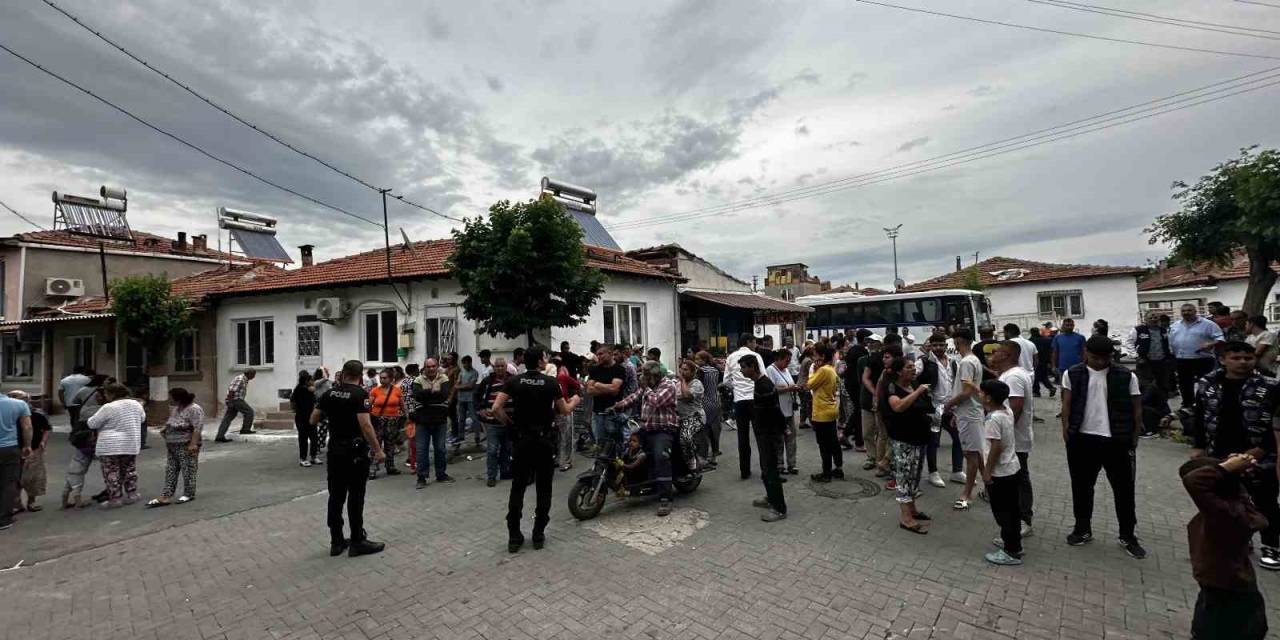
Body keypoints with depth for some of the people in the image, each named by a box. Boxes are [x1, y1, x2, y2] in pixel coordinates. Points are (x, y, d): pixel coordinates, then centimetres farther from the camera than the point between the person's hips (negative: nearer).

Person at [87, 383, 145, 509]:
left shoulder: (108, 407, -15)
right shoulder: (136, 404, 3)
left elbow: (92, 424, -6)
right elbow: (142, 418, 17)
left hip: (110, 447, -6)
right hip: (131, 446, 6)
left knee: (111, 472, 3)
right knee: (129, 470, 16)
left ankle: (115, 498, 5)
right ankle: (131, 494, 20)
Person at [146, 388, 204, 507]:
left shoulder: (194, 409, -17)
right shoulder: (176, 408, 11)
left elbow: (197, 428, -22)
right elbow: (172, 425, 24)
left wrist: (193, 444, -26)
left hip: (187, 446, -9)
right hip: (173, 447, 9)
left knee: (188, 471, 1)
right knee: (170, 471, 7)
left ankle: (189, 494, 11)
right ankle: (165, 497, 7)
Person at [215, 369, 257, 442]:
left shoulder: (244, 379, 18)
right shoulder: (240, 379, -15)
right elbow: (232, 390, -21)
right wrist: (230, 402, -22)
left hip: (233, 401, 10)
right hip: (235, 400, -10)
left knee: (227, 419, 6)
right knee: (249, 412, -3)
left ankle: (220, 436, 4)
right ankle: (245, 429, 1)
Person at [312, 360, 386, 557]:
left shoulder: (330, 393, 5)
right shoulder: (360, 394, -14)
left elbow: (313, 419, 12)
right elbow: (365, 424, -23)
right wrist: (378, 450, -19)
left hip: (335, 450, 7)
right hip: (356, 452, -6)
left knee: (336, 496, 13)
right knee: (355, 498, 0)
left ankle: (336, 541, 21)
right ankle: (357, 542, 9)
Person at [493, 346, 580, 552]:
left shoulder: (514, 381, -3)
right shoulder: (551, 382, -6)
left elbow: (496, 408, -12)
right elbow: (565, 411, 2)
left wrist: (509, 424, 4)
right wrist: (575, 400, 22)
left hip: (521, 439, 2)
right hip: (544, 440, -2)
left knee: (518, 488, 9)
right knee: (543, 489, 9)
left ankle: (514, 537, 13)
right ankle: (538, 535, 15)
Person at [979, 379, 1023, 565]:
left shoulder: (993, 419, -25)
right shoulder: (1007, 411, 1)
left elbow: (996, 448, -26)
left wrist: (987, 471, -19)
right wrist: (978, 392, 27)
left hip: (999, 473, -9)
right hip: (1011, 468, 9)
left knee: (1002, 512, 2)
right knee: (1011, 509, 21)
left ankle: (1011, 552, 11)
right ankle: (1014, 542, 35)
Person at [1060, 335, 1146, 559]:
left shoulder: (1126, 376, -1)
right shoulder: (1072, 374, -1)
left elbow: (1136, 408, 4)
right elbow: (1067, 404, 1)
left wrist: (1134, 436, 1)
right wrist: (1066, 429, -8)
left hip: (1117, 440, 0)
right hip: (1082, 439, 0)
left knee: (1124, 489, 10)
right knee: (1081, 487, 12)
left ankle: (1128, 536, 27)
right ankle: (1083, 528, 27)